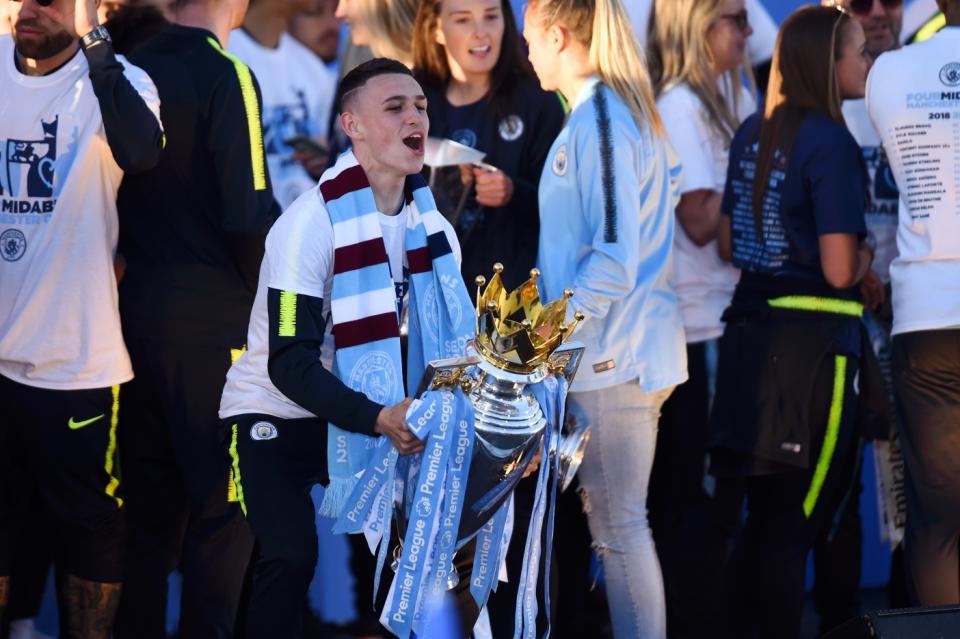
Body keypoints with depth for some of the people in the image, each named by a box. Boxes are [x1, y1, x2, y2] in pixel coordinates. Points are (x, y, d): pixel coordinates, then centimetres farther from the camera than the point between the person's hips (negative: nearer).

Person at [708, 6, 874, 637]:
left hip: (750, 337, 7)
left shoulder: (752, 133, 9)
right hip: (813, 347, -7)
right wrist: (872, 250, 2)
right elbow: (840, 270, -17)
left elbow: (728, 243, 16)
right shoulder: (831, 144, -14)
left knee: (764, 518, 14)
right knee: (794, 526, -1)